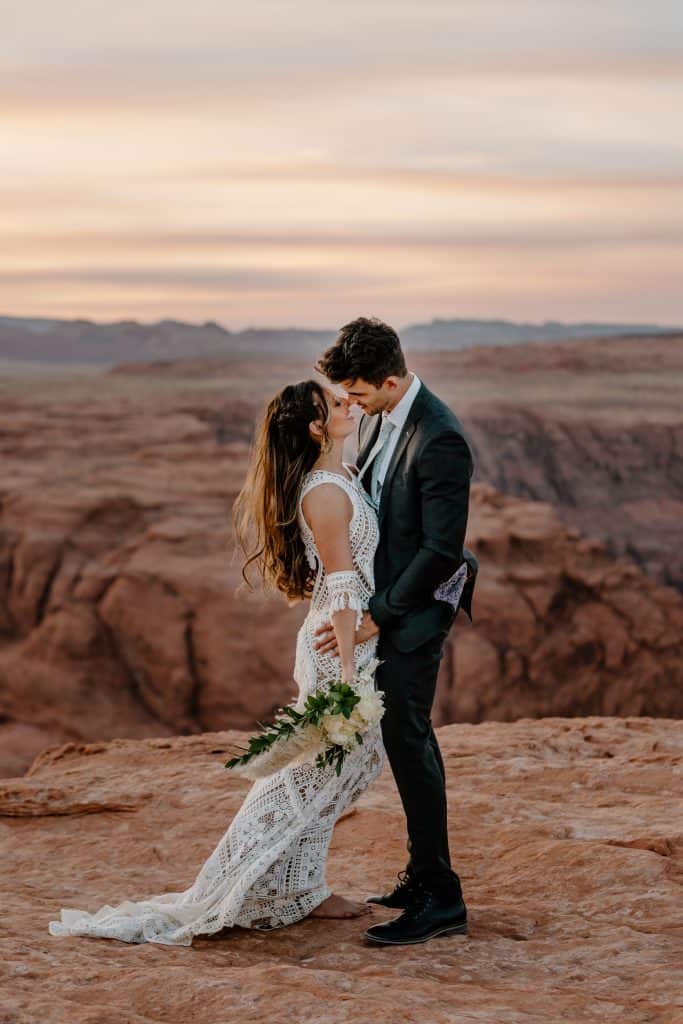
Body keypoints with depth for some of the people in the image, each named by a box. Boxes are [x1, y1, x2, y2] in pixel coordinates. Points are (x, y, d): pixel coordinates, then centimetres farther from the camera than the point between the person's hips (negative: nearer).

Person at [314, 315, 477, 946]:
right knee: (407, 739, 16)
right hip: (382, 598, 9)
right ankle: (424, 876, 27)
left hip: (415, 609, -9)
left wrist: (377, 615, -19)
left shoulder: (440, 441, -23)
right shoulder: (377, 417, 5)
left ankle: (439, 898, 0)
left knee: (407, 740, -7)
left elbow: (443, 549, -23)